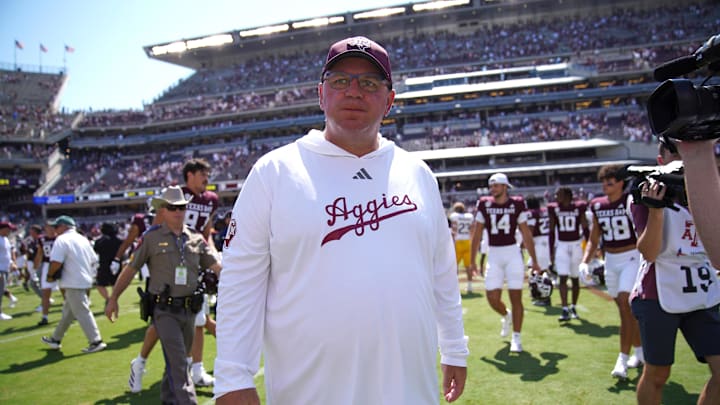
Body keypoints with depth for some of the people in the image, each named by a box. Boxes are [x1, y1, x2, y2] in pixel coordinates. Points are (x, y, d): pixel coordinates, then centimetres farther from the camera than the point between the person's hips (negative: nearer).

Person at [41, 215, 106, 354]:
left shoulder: (62, 239, -11)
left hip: (73, 283, -9)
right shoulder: (83, 239, 15)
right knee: (68, 311, 20)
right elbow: (94, 260, 15)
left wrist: (50, 275, -4)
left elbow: (56, 262, -20)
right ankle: (56, 339, 32)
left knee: (82, 312, -7)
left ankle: (96, 341, -9)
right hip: (86, 281, 9)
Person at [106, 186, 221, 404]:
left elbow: (216, 266, 5)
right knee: (178, 363, -11)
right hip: (165, 310, -4)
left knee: (176, 361, 18)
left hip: (188, 310, 4)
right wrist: (113, 299, 7)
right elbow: (130, 269, 4)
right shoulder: (152, 238, -2)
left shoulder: (196, 238, 8)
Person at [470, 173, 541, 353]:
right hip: (493, 255, 2)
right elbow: (477, 234, 6)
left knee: (516, 297, 0)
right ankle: (506, 316, 34)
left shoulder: (517, 205, -2)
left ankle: (516, 337, 14)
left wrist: (534, 260, 3)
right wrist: (472, 260, 5)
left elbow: (526, 234, 3)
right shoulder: (484, 205, 2)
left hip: (512, 253, -2)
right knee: (492, 298, 0)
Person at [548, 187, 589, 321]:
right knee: (562, 278, -10)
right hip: (561, 245, 0)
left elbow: (585, 229, 3)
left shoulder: (579, 208, -4)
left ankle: (573, 308, 24)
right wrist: (551, 252, 3)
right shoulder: (554, 209, -1)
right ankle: (565, 310, -11)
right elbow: (552, 231, 5)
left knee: (575, 278, 10)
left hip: (576, 245, 0)